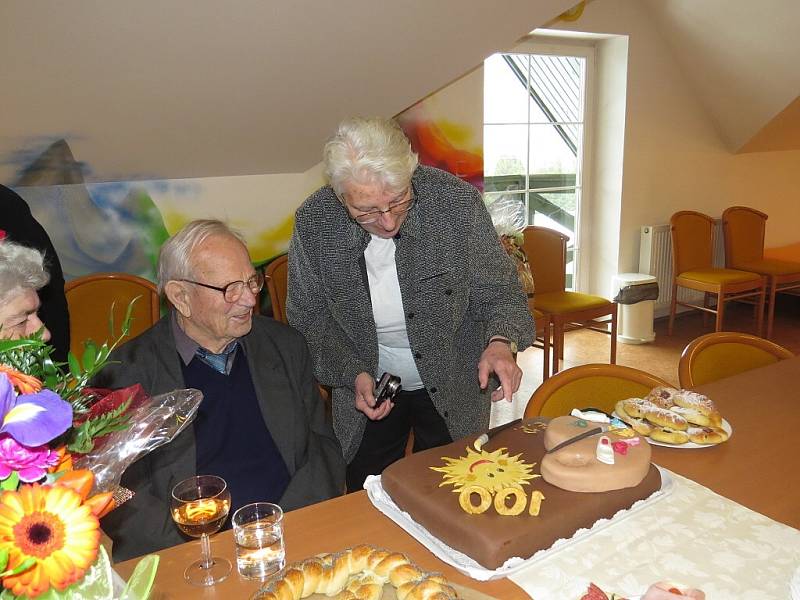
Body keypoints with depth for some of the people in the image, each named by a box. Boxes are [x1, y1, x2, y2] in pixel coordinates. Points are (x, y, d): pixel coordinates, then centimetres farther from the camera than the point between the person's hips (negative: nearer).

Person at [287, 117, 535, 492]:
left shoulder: (458, 202, -22)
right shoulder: (314, 221, -19)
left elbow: (498, 290, -12)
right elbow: (308, 317, -6)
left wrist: (501, 341, -31)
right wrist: (353, 374, -19)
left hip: (454, 390, 0)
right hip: (367, 389, 1)